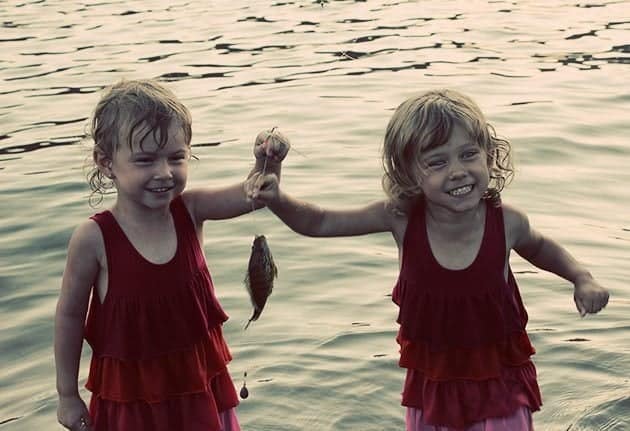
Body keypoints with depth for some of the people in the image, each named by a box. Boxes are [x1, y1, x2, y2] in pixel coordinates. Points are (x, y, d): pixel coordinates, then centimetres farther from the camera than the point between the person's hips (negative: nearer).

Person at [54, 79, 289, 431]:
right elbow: (70, 316, -9)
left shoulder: (189, 210, -10)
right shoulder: (94, 238, -20)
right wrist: (68, 396, -2)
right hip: (131, 395, -3)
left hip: (200, 383, 3)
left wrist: (267, 163, -38)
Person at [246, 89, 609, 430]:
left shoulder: (506, 222, -17)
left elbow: (539, 247, 8)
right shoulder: (402, 218, -18)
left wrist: (581, 278, -6)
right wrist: (278, 200, -27)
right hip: (431, 381, 1)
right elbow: (319, 223, -9)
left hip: (498, 381, -1)